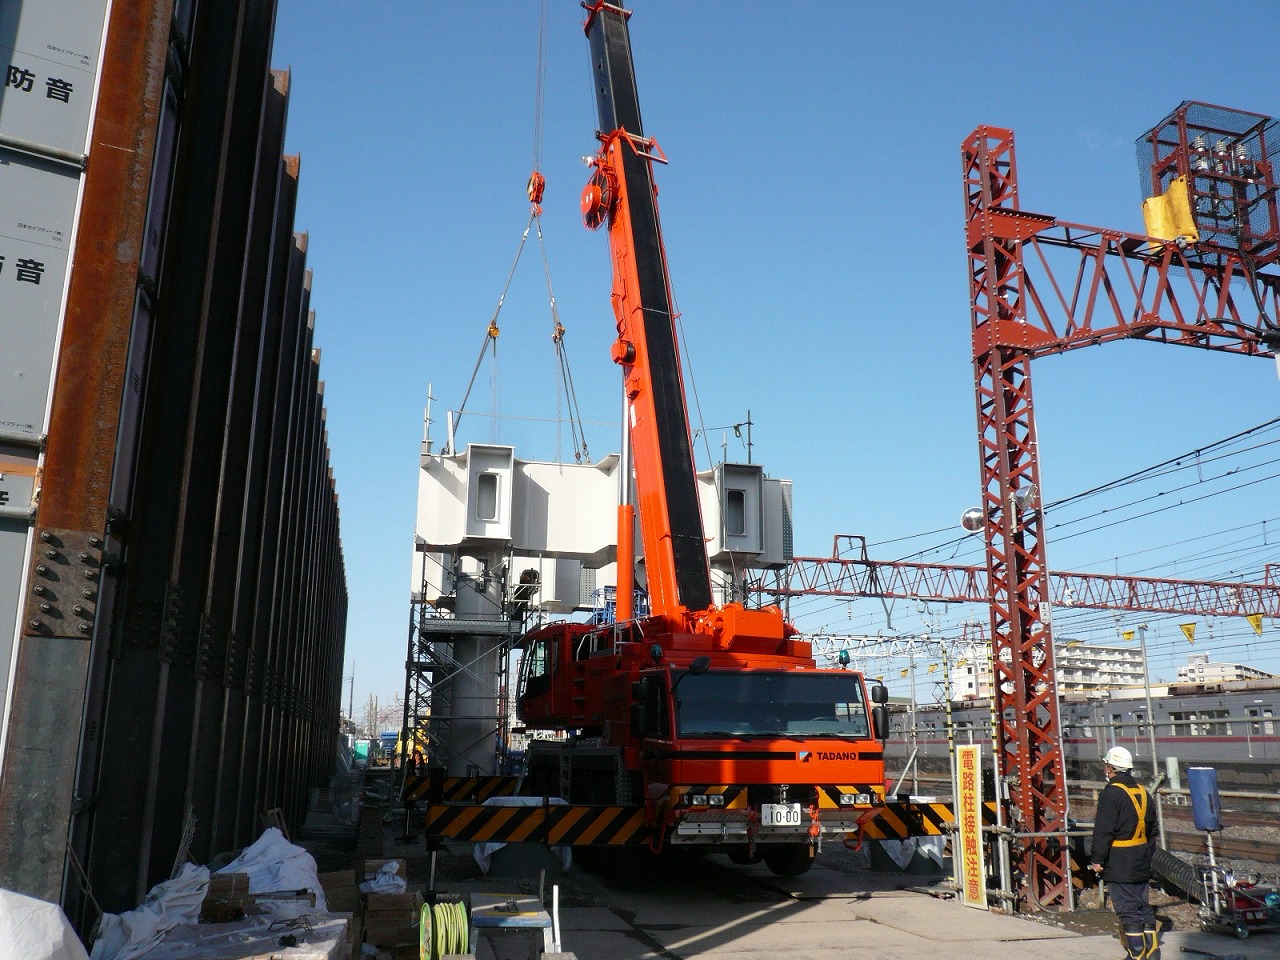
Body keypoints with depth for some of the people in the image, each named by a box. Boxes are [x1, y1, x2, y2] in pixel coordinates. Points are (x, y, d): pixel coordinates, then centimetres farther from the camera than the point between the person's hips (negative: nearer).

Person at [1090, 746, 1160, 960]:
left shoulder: (1111, 793, -15)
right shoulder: (1142, 792, 10)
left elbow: (1104, 830, -18)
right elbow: (1152, 828, 19)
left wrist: (1098, 859, -12)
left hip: (1120, 865, -8)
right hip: (1142, 862, 8)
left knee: (1127, 909, -3)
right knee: (1144, 906, 15)